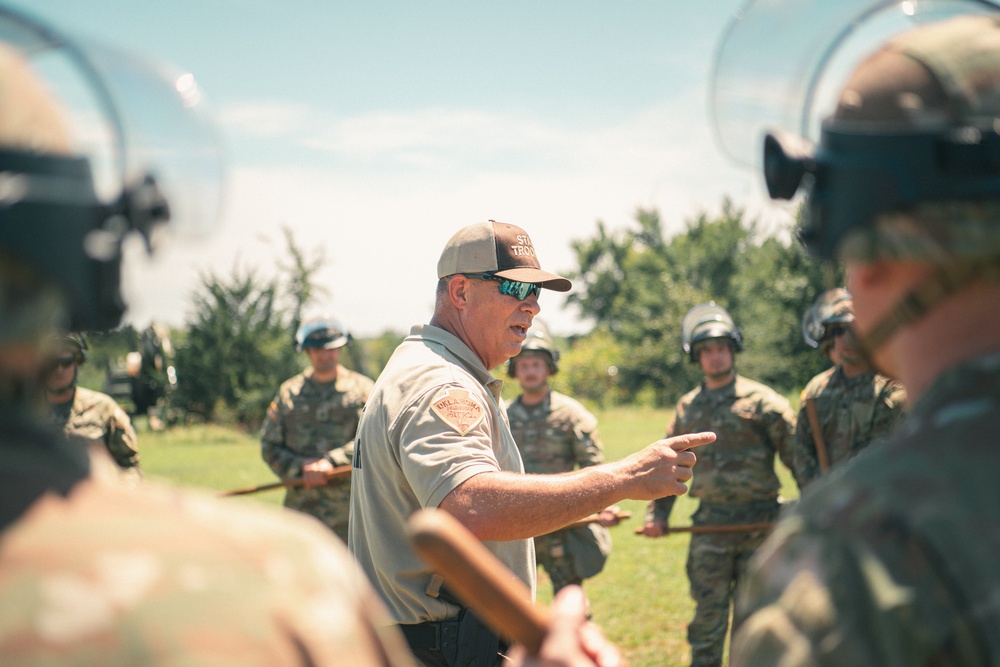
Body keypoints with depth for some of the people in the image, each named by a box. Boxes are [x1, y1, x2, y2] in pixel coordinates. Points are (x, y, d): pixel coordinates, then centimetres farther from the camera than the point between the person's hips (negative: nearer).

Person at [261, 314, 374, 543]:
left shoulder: (362, 389, 6)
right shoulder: (289, 392, 12)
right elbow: (269, 447, 9)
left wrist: (332, 461, -19)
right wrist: (301, 468, -9)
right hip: (301, 505, 2)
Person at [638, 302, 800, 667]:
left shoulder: (761, 400, -2)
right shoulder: (688, 407, 11)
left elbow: (796, 455, -5)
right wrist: (657, 512, 10)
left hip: (759, 524, -3)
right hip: (710, 526, 3)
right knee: (708, 615, 3)